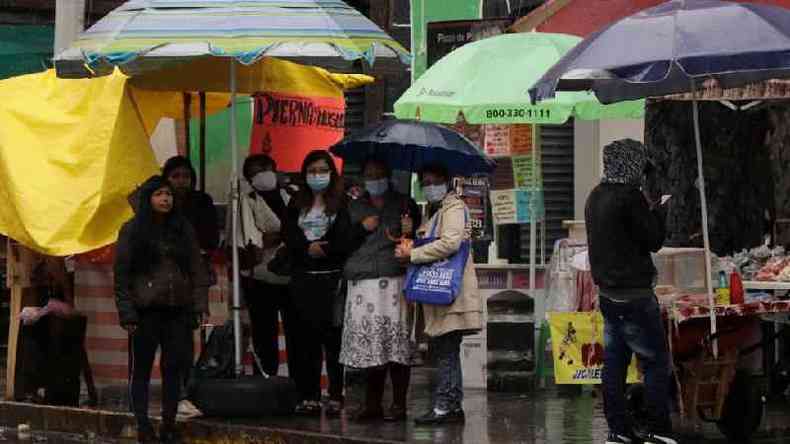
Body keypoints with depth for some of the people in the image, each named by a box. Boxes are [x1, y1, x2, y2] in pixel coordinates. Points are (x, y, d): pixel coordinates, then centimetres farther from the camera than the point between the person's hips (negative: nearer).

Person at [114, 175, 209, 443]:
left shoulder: (183, 230, 11)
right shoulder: (132, 231, 1)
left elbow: (196, 270, 10)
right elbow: (121, 275, -2)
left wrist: (199, 306, 0)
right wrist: (127, 314, -9)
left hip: (177, 310, 3)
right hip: (145, 311, -3)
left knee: (174, 368, 3)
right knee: (141, 369, 0)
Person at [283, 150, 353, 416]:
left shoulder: (341, 202, 3)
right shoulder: (297, 203, 15)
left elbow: (344, 239, -6)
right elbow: (290, 236, 4)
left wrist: (321, 248, -8)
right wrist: (309, 248, -11)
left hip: (332, 277, -4)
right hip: (302, 277, 4)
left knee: (333, 339, -5)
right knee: (305, 339, 2)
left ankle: (336, 396, -2)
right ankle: (309, 396, 6)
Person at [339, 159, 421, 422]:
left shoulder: (404, 204, 12)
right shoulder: (355, 208, 20)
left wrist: (410, 231, -11)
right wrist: (361, 228, -1)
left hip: (394, 281, -2)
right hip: (362, 284, 2)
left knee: (397, 343, -8)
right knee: (369, 344, -3)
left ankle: (399, 405, -4)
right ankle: (372, 404, 4)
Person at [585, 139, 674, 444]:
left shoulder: (596, 196, 10)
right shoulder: (629, 197, -17)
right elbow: (654, 240, -11)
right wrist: (655, 210, 5)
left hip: (607, 291, 9)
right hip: (634, 294, -9)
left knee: (614, 362, 9)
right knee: (656, 362, -2)